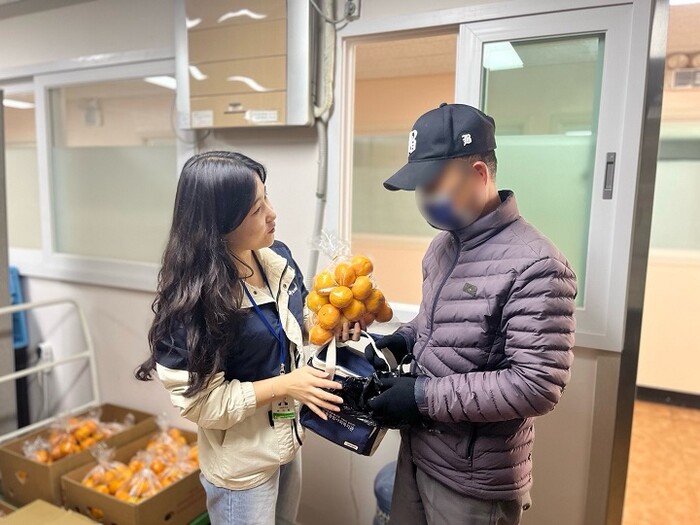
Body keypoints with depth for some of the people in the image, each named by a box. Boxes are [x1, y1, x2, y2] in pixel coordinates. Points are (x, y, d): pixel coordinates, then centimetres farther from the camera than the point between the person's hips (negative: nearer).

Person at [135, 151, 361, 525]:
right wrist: (284, 385, -26)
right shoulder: (193, 298, -29)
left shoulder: (277, 256, -8)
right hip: (241, 463, -7)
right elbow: (200, 400, -24)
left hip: (288, 438, 7)